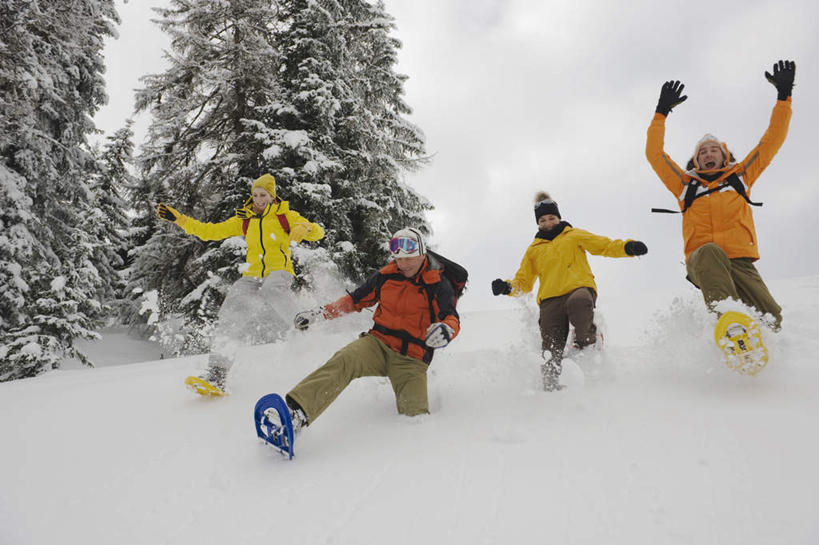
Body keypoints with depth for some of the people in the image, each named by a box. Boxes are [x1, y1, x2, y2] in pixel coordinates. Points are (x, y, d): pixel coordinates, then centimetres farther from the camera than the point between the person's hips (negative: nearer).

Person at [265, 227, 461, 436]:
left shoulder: (438, 285, -1)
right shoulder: (386, 276, 8)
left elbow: (452, 319, -13)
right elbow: (355, 300, 19)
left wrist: (446, 330, -38)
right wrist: (319, 313, 11)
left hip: (411, 359, -2)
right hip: (378, 343, 2)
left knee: (414, 414, -24)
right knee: (342, 362, -30)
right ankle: (296, 413, -44)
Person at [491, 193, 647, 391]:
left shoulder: (574, 236, 19)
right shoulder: (533, 250, 25)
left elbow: (606, 246, 13)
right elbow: (524, 281, 25)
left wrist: (628, 247, -6)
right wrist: (508, 287, 3)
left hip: (579, 288, -2)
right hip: (550, 300, 2)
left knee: (578, 302, -40)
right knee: (551, 350, -10)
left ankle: (587, 342, -23)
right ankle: (550, 382, 4)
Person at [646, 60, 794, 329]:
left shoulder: (741, 176, 27)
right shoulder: (686, 184, 25)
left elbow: (772, 141, 27)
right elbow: (654, 153, 20)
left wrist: (783, 97, 24)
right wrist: (661, 113, 15)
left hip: (740, 261, 2)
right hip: (701, 262, -2)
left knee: (770, 318, -17)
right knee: (710, 251, -40)